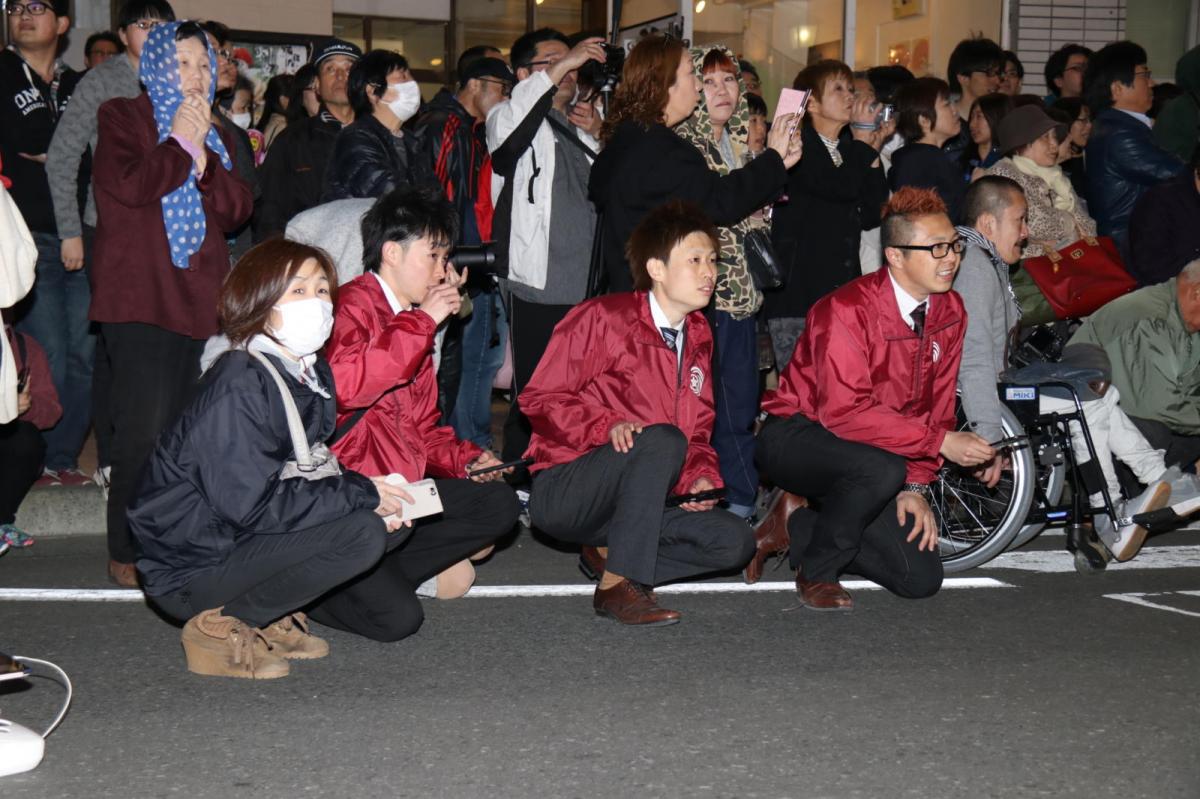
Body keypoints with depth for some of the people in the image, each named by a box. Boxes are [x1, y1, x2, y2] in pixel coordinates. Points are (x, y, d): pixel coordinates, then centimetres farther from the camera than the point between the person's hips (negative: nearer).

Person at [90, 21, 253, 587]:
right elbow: (127, 185, -13)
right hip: (139, 295, -5)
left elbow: (236, 210, 8)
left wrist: (202, 154, -4)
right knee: (146, 428, -12)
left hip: (200, 299, 5)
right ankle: (128, 552, -4)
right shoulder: (122, 118, 6)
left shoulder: (215, 135, 21)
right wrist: (178, 143, -4)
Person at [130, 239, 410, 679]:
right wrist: (360, 495, -20)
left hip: (245, 540, 9)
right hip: (189, 571, -9)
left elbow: (311, 471, 12)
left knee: (392, 518, 1)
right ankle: (219, 626, -10)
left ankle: (269, 619, 5)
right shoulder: (238, 384, -21)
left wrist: (370, 492, -8)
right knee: (361, 533, -23)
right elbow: (247, 503, -26)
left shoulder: (312, 374, 7)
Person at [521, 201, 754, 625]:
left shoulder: (698, 339, 12)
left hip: (634, 501, 7)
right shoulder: (602, 318, -9)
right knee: (662, 439, -35)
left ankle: (610, 555, -3)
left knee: (735, 541, -14)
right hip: (563, 491, -6)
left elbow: (698, 429, 16)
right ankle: (618, 584, -30)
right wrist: (608, 427, -27)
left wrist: (702, 477, -5)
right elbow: (540, 398, -12)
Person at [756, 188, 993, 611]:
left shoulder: (950, 311, -2)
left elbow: (937, 405, 3)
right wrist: (941, 441, -30)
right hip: (796, 436, -7)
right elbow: (844, 410, -31)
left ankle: (801, 527, 15)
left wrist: (916, 486, -8)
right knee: (882, 469, -39)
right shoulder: (847, 309, -24)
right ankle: (816, 569, -12)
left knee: (921, 579, -5)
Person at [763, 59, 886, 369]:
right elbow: (841, 187, -20)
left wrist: (873, 152, 7)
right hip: (797, 294, -7)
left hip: (843, 294, 7)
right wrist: (862, 137, -4)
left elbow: (872, 216, 11)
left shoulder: (849, 149, 19)